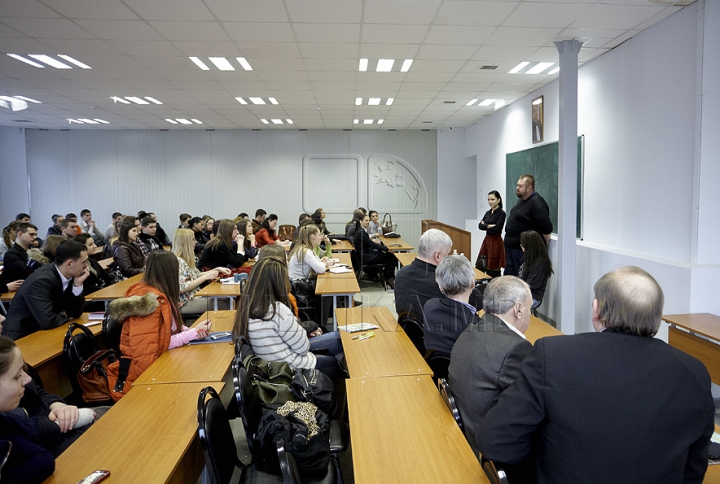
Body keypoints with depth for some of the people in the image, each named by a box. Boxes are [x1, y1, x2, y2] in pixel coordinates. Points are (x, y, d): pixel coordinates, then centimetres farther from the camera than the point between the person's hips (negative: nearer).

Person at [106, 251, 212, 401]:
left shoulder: (157, 295, 6)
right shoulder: (150, 301, -21)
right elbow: (161, 344, -23)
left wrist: (190, 330, -7)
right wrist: (193, 333, -17)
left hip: (153, 365, 8)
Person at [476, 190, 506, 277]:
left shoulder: (501, 213, -7)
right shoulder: (487, 213, 14)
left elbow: (497, 228, -18)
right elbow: (480, 226, 2)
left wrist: (485, 225, -7)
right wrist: (489, 226, -13)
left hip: (496, 242, -7)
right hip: (487, 240, 7)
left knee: (495, 270, -1)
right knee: (480, 267, 6)